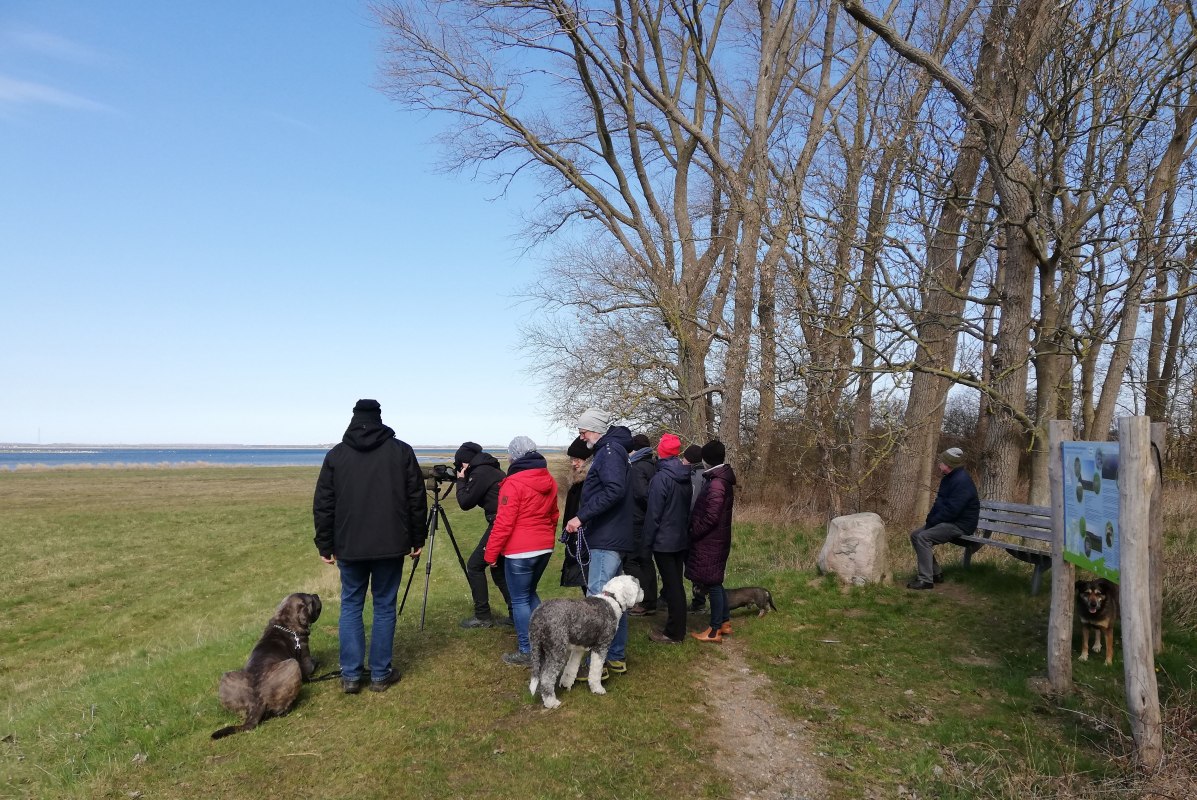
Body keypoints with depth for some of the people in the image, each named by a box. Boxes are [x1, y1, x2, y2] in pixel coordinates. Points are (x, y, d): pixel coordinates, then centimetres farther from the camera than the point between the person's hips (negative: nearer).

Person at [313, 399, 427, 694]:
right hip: (390, 545, 0)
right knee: (384, 607, 8)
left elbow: (322, 506, 3)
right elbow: (417, 500, 0)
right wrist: (417, 539, 8)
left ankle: (350, 675, 11)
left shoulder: (336, 455, 2)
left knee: (350, 607, 12)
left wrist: (325, 546, 10)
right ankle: (380, 674, 13)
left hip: (349, 546, 1)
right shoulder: (401, 451, 0)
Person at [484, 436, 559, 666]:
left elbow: (504, 523, -16)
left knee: (519, 599, 3)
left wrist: (491, 553, -8)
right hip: (545, 548, 8)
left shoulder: (513, 483, -15)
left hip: (520, 552, -7)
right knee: (530, 592, 22)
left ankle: (527, 652, 6)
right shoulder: (549, 481, 7)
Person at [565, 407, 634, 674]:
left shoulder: (609, 450, -13)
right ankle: (616, 656, 23)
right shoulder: (612, 450, 19)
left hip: (607, 539, -11)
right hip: (614, 538, 11)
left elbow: (614, 490, -27)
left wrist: (582, 517, -25)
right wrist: (584, 518, 14)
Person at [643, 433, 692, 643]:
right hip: (682, 539, 7)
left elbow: (653, 514, -16)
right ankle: (677, 629, 23)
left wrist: (647, 541, -8)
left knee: (671, 585, -2)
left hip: (664, 541, -7)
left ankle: (674, 633, 5)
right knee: (677, 583, 14)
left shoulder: (660, 478, -18)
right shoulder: (685, 476, 5)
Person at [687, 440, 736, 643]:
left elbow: (711, 517, -23)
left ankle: (714, 631, 8)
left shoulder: (716, 483, -20)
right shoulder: (723, 479, 10)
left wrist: (693, 532, -12)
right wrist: (696, 530, 14)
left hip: (710, 542, -9)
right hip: (716, 540, 9)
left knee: (712, 584, -1)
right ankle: (725, 622, 28)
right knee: (715, 582, 18)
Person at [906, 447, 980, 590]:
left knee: (923, 537, -25)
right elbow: (939, 502, 17)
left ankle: (925, 580, -21)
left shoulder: (962, 481, -22)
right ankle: (935, 573, 11)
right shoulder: (948, 478, 11)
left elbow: (951, 510, -26)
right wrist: (929, 519, 2)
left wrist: (931, 522, -16)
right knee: (915, 535, 5)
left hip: (960, 524, -10)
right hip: (947, 520, 10)